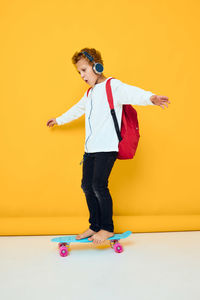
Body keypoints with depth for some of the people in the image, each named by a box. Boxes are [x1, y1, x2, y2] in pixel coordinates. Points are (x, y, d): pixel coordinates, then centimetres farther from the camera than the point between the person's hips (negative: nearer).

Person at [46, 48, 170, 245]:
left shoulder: (113, 86, -6)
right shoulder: (90, 93, 22)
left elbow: (132, 93, -28)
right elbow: (77, 109, 40)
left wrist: (150, 98, -49)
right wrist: (59, 120, 54)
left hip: (107, 147, -8)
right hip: (90, 148, 9)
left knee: (99, 185, -13)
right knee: (87, 186, 7)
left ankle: (107, 228, 5)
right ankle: (95, 226, 21)